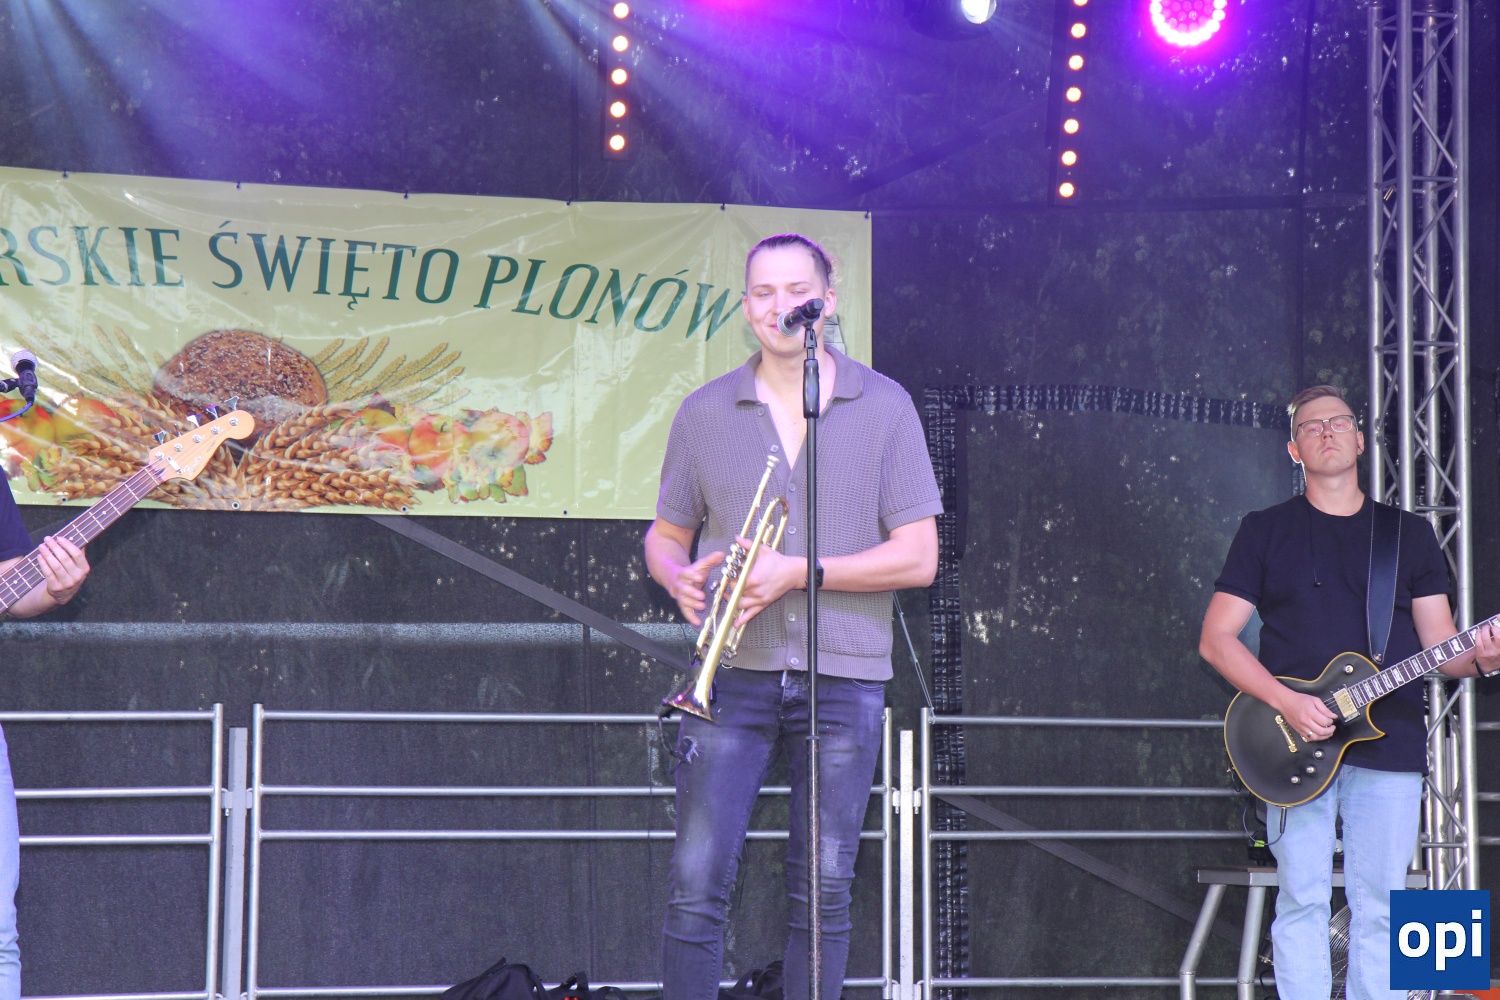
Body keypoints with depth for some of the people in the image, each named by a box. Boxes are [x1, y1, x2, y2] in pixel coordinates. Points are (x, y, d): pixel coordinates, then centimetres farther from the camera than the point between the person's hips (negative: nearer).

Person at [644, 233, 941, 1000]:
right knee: (695, 881, -6)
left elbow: (917, 557, -2)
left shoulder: (883, 408, 3)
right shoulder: (704, 413, 8)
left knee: (823, 890, 2)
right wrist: (679, 578, -8)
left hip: (845, 678, -1)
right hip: (734, 673, 1)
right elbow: (665, 534, 16)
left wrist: (797, 573, -12)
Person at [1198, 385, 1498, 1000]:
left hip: (1390, 747, 2)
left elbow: (1439, 646, 10)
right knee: (1301, 902, -3)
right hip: (1295, 742, -1)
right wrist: (1287, 703, -13)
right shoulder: (1265, 532, 8)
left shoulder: (1411, 535, 13)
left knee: (1380, 909, 1)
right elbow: (1216, 639, 2)